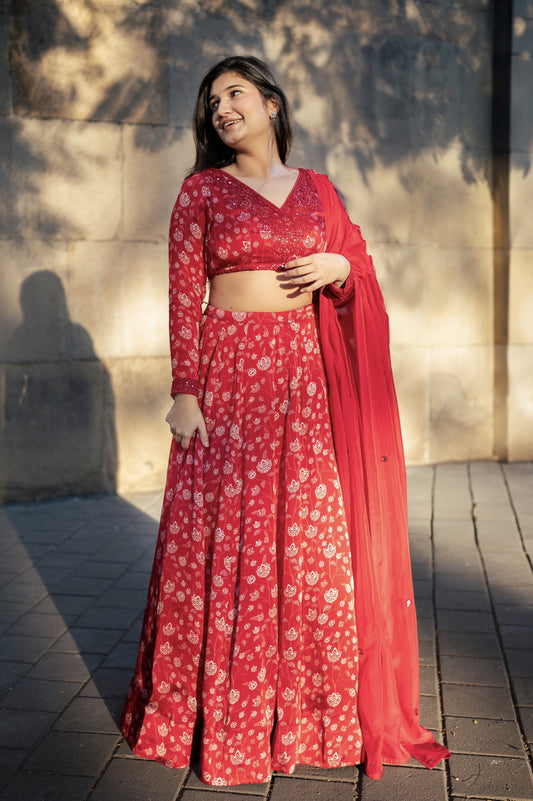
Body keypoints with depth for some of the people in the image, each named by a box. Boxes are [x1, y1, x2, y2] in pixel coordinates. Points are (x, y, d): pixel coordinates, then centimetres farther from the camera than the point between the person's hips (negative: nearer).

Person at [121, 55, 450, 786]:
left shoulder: (317, 189, 13)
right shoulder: (201, 190, 5)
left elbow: (360, 263, 19)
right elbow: (183, 296, -2)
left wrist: (340, 267, -4)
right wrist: (185, 392, -10)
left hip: (307, 377, 3)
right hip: (229, 376, -2)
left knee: (314, 541, 4)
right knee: (225, 540, -1)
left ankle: (319, 708, 22)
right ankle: (223, 715, 16)